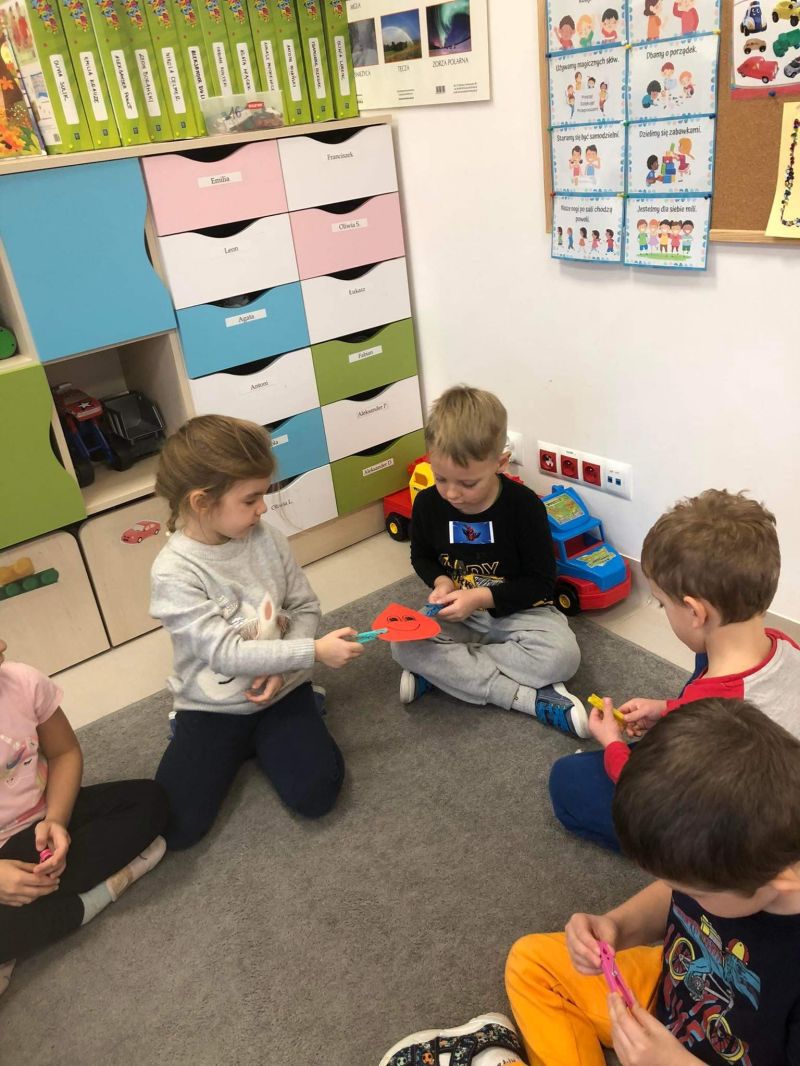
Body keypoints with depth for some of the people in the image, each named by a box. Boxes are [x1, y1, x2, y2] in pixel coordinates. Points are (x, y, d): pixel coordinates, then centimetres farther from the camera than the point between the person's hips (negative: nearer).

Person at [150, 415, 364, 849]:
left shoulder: (267, 539, -8)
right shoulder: (174, 572, -21)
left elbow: (305, 607, 2)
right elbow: (226, 653, -25)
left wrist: (282, 668, -15)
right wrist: (314, 651, -27)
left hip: (281, 690, 2)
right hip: (212, 708, -2)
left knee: (315, 795, -16)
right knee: (174, 827, -12)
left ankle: (262, 740, 14)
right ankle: (234, 745, 15)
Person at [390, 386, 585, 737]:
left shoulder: (524, 506, -19)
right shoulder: (427, 503, -11)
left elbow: (541, 582, -13)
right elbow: (421, 557, 9)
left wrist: (481, 596, -24)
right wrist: (440, 581, -14)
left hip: (517, 611, -3)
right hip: (458, 615, 3)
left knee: (561, 655, -32)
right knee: (403, 644, -26)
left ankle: (440, 671, -19)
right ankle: (529, 697, -26)